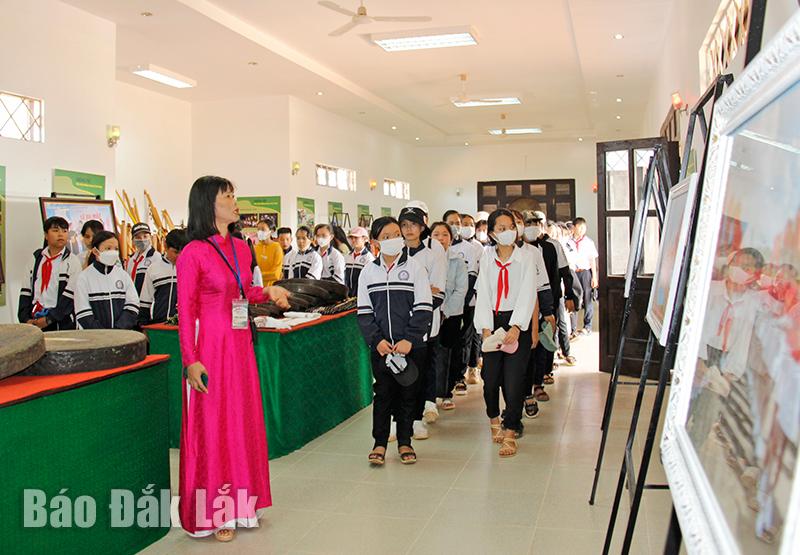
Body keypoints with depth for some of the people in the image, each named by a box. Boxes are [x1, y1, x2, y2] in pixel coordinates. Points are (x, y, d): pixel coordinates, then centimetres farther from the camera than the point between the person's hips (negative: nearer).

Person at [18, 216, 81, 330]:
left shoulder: (72, 261, -2)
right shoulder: (37, 258, 12)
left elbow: (70, 295, -8)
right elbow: (26, 291, 10)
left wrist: (49, 319, -12)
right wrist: (26, 319, 0)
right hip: (34, 320, 4)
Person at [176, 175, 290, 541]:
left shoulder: (241, 248, 9)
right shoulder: (193, 254, -11)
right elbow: (186, 312, -12)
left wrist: (267, 292, 4)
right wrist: (190, 361, -17)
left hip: (240, 345, 7)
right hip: (210, 346, -7)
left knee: (243, 422, 12)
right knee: (212, 427, 1)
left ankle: (239, 505, 26)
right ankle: (211, 514, 14)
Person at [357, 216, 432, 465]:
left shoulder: (415, 268, -2)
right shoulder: (368, 271, 4)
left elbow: (424, 309, -6)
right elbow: (364, 312, 4)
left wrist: (409, 340, -14)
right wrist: (377, 340, -8)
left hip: (411, 345, -1)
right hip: (381, 346, 1)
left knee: (408, 393, 9)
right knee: (382, 393, 6)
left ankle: (405, 442, 22)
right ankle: (380, 443, 18)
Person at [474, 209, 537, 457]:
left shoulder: (525, 259, 0)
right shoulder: (486, 259, 6)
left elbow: (527, 295, -7)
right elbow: (483, 295, 2)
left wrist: (516, 327, -18)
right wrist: (486, 328, -9)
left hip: (518, 322, -2)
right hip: (492, 322, 2)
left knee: (513, 378, -8)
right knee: (490, 377, 0)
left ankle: (510, 433, 6)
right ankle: (494, 418, 30)